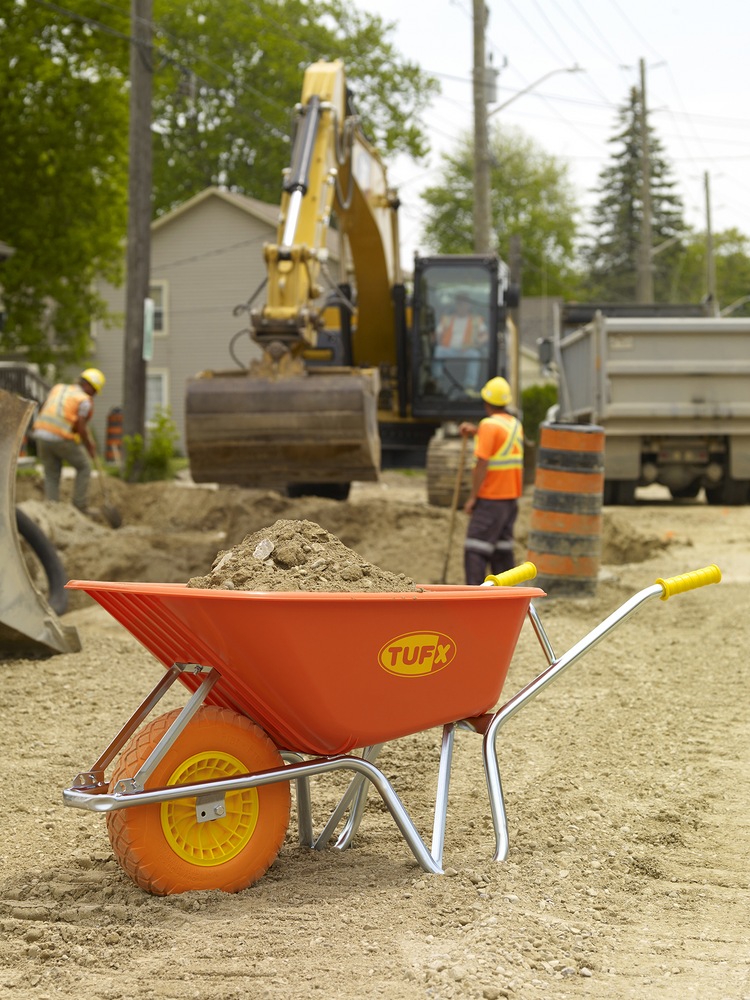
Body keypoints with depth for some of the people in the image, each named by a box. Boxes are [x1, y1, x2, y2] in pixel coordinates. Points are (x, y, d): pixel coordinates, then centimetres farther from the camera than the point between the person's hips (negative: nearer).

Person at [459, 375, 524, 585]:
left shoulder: (489, 425, -15)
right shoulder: (516, 424, 9)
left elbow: (482, 464, -19)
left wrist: (472, 497, -14)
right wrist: (476, 431, 17)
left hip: (490, 499, -8)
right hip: (511, 497, 8)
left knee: (475, 551, -8)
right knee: (502, 548, 13)